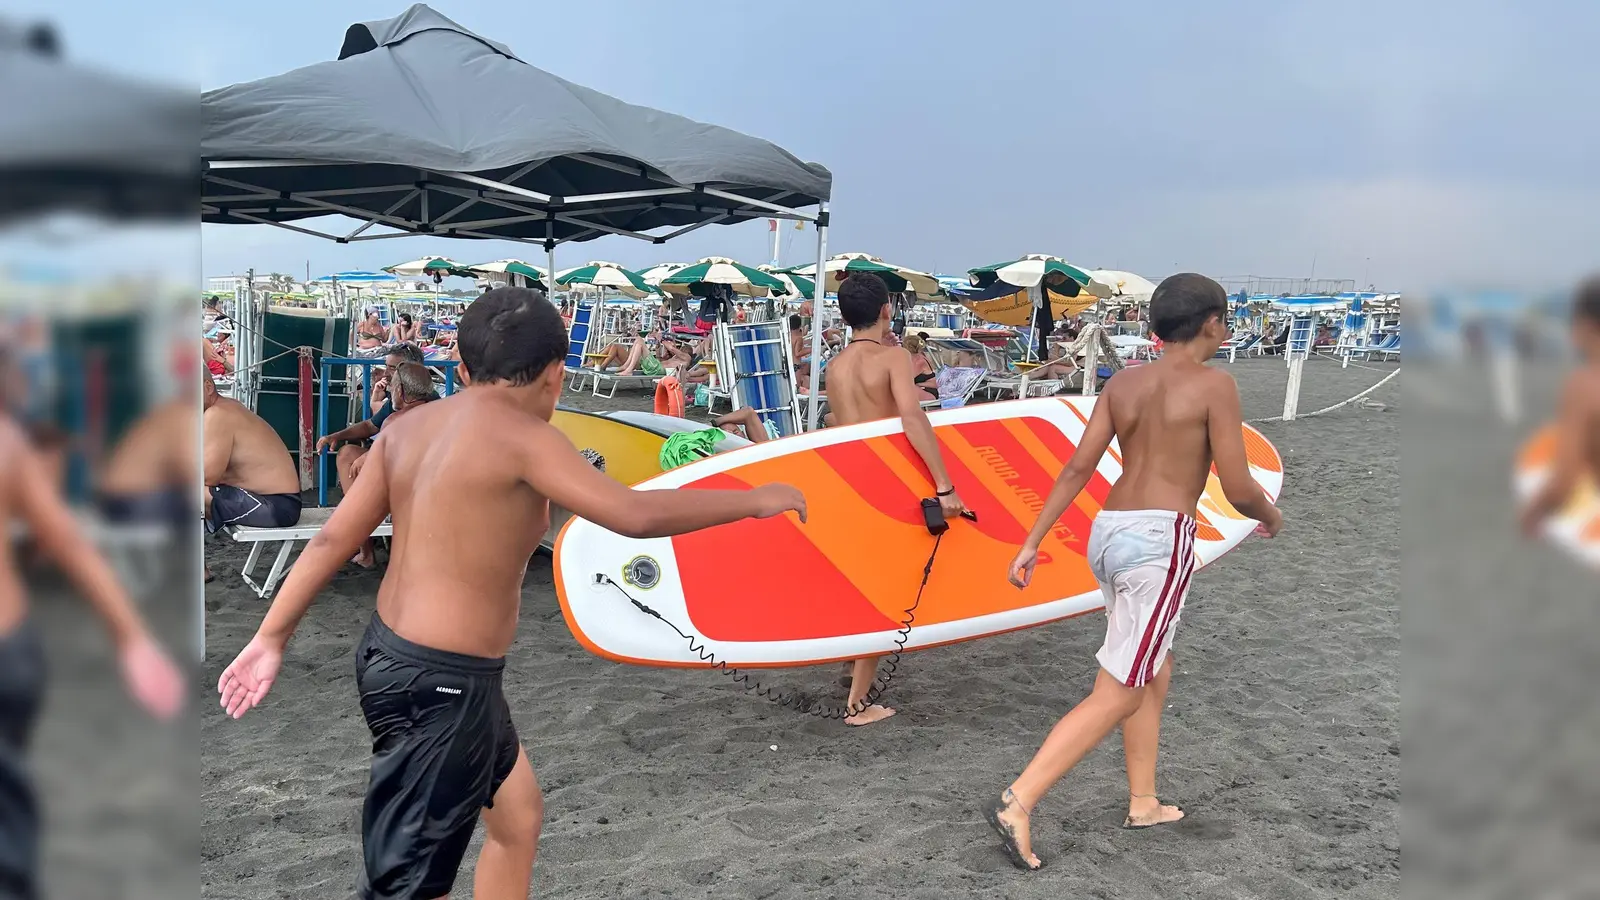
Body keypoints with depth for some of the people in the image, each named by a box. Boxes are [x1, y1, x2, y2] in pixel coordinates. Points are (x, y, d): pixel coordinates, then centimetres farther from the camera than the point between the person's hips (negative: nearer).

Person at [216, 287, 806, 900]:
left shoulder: (410, 427, 5)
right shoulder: (519, 435, -18)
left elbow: (332, 539, 6)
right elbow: (636, 515, -20)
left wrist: (271, 637, 14)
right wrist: (754, 499, -9)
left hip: (394, 658, 9)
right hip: (441, 684, -9)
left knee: (517, 815, 26)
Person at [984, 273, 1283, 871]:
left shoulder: (1123, 383, 11)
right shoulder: (1214, 385, -6)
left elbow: (1078, 467, 7)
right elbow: (1238, 490, -7)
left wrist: (1032, 542, 9)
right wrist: (1270, 515, 15)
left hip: (1107, 530, 8)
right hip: (1159, 537, -7)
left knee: (1155, 672, 23)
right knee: (1117, 695, -4)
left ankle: (1143, 803, 32)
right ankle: (1017, 804, -10)